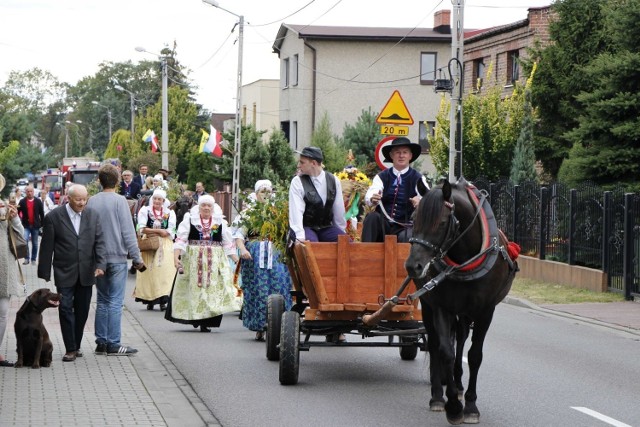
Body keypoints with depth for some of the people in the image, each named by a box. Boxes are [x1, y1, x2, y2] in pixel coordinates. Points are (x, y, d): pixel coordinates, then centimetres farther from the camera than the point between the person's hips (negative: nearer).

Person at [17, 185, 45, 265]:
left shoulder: (38, 201, 1)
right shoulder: (22, 202, 0)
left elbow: (42, 214, 3)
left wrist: (42, 225, 1)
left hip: (35, 225, 1)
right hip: (26, 225, -1)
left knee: (35, 243, 8)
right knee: (25, 240, -18)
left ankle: (33, 259, 19)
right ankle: (26, 258, -11)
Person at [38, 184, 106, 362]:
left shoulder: (92, 215, 3)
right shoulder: (53, 217, -6)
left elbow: (99, 242, 1)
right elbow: (47, 247, -3)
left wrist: (101, 264, -13)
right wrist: (45, 272, -3)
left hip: (86, 273, 3)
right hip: (64, 273, -3)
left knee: (82, 311, 9)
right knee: (66, 309, -6)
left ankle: (76, 345, 21)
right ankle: (70, 349, 0)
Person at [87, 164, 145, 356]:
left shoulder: (91, 201, 4)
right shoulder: (119, 201, -10)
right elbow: (128, 232, -11)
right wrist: (137, 258, -5)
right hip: (117, 257, -5)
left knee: (102, 300, 12)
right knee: (115, 301, -3)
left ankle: (101, 342, 13)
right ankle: (113, 344, -4)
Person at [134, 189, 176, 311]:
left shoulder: (169, 213, 6)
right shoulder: (145, 211, 4)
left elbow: (170, 232, -3)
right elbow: (142, 229, -8)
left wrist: (151, 231, -8)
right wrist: (160, 231, -11)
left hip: (165, 246, 0)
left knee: (164, 271, -8)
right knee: (149, 272, -2)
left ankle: (163, 300, -9)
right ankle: (149, 299, 4)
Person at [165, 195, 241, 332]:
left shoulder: (220, 222, 7)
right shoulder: (189, 219, 3)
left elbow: (228, 243, 9)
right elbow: (180, 239, -3)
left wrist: (237, 261, 4)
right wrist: (176, 257, -15)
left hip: (214, 262, 1)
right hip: (192, 261, -1)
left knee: (212, 289, -6)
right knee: (193, 289, 3)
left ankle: (205, 322, -3)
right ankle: (194, 317, 17)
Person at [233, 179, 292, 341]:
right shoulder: (248, 211, 8)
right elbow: (239, 233, 2)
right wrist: (242, 249, -15)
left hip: (275, 255, 1)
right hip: (255, 256, -1)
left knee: (278, 287, -10)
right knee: (257, 289, -2)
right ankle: (259, 328, 5)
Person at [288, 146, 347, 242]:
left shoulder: (334, 181, 2)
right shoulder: (297, 182, -7)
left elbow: (339, 209, 7)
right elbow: (296, 211, -18)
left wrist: (341, 233, 9)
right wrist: (300, 237, -29)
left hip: (327, 228, 3)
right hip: (306, 227, -3)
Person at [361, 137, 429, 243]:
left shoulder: (418, 179, 3)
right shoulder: (381, 177, 8)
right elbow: (368, 196, -10)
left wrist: (420, 201, -40)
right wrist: (372, 199, -37)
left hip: (405, 227, -2)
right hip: (382, 225, 2)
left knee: (405, 238, -34)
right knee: (372, 216, -28)